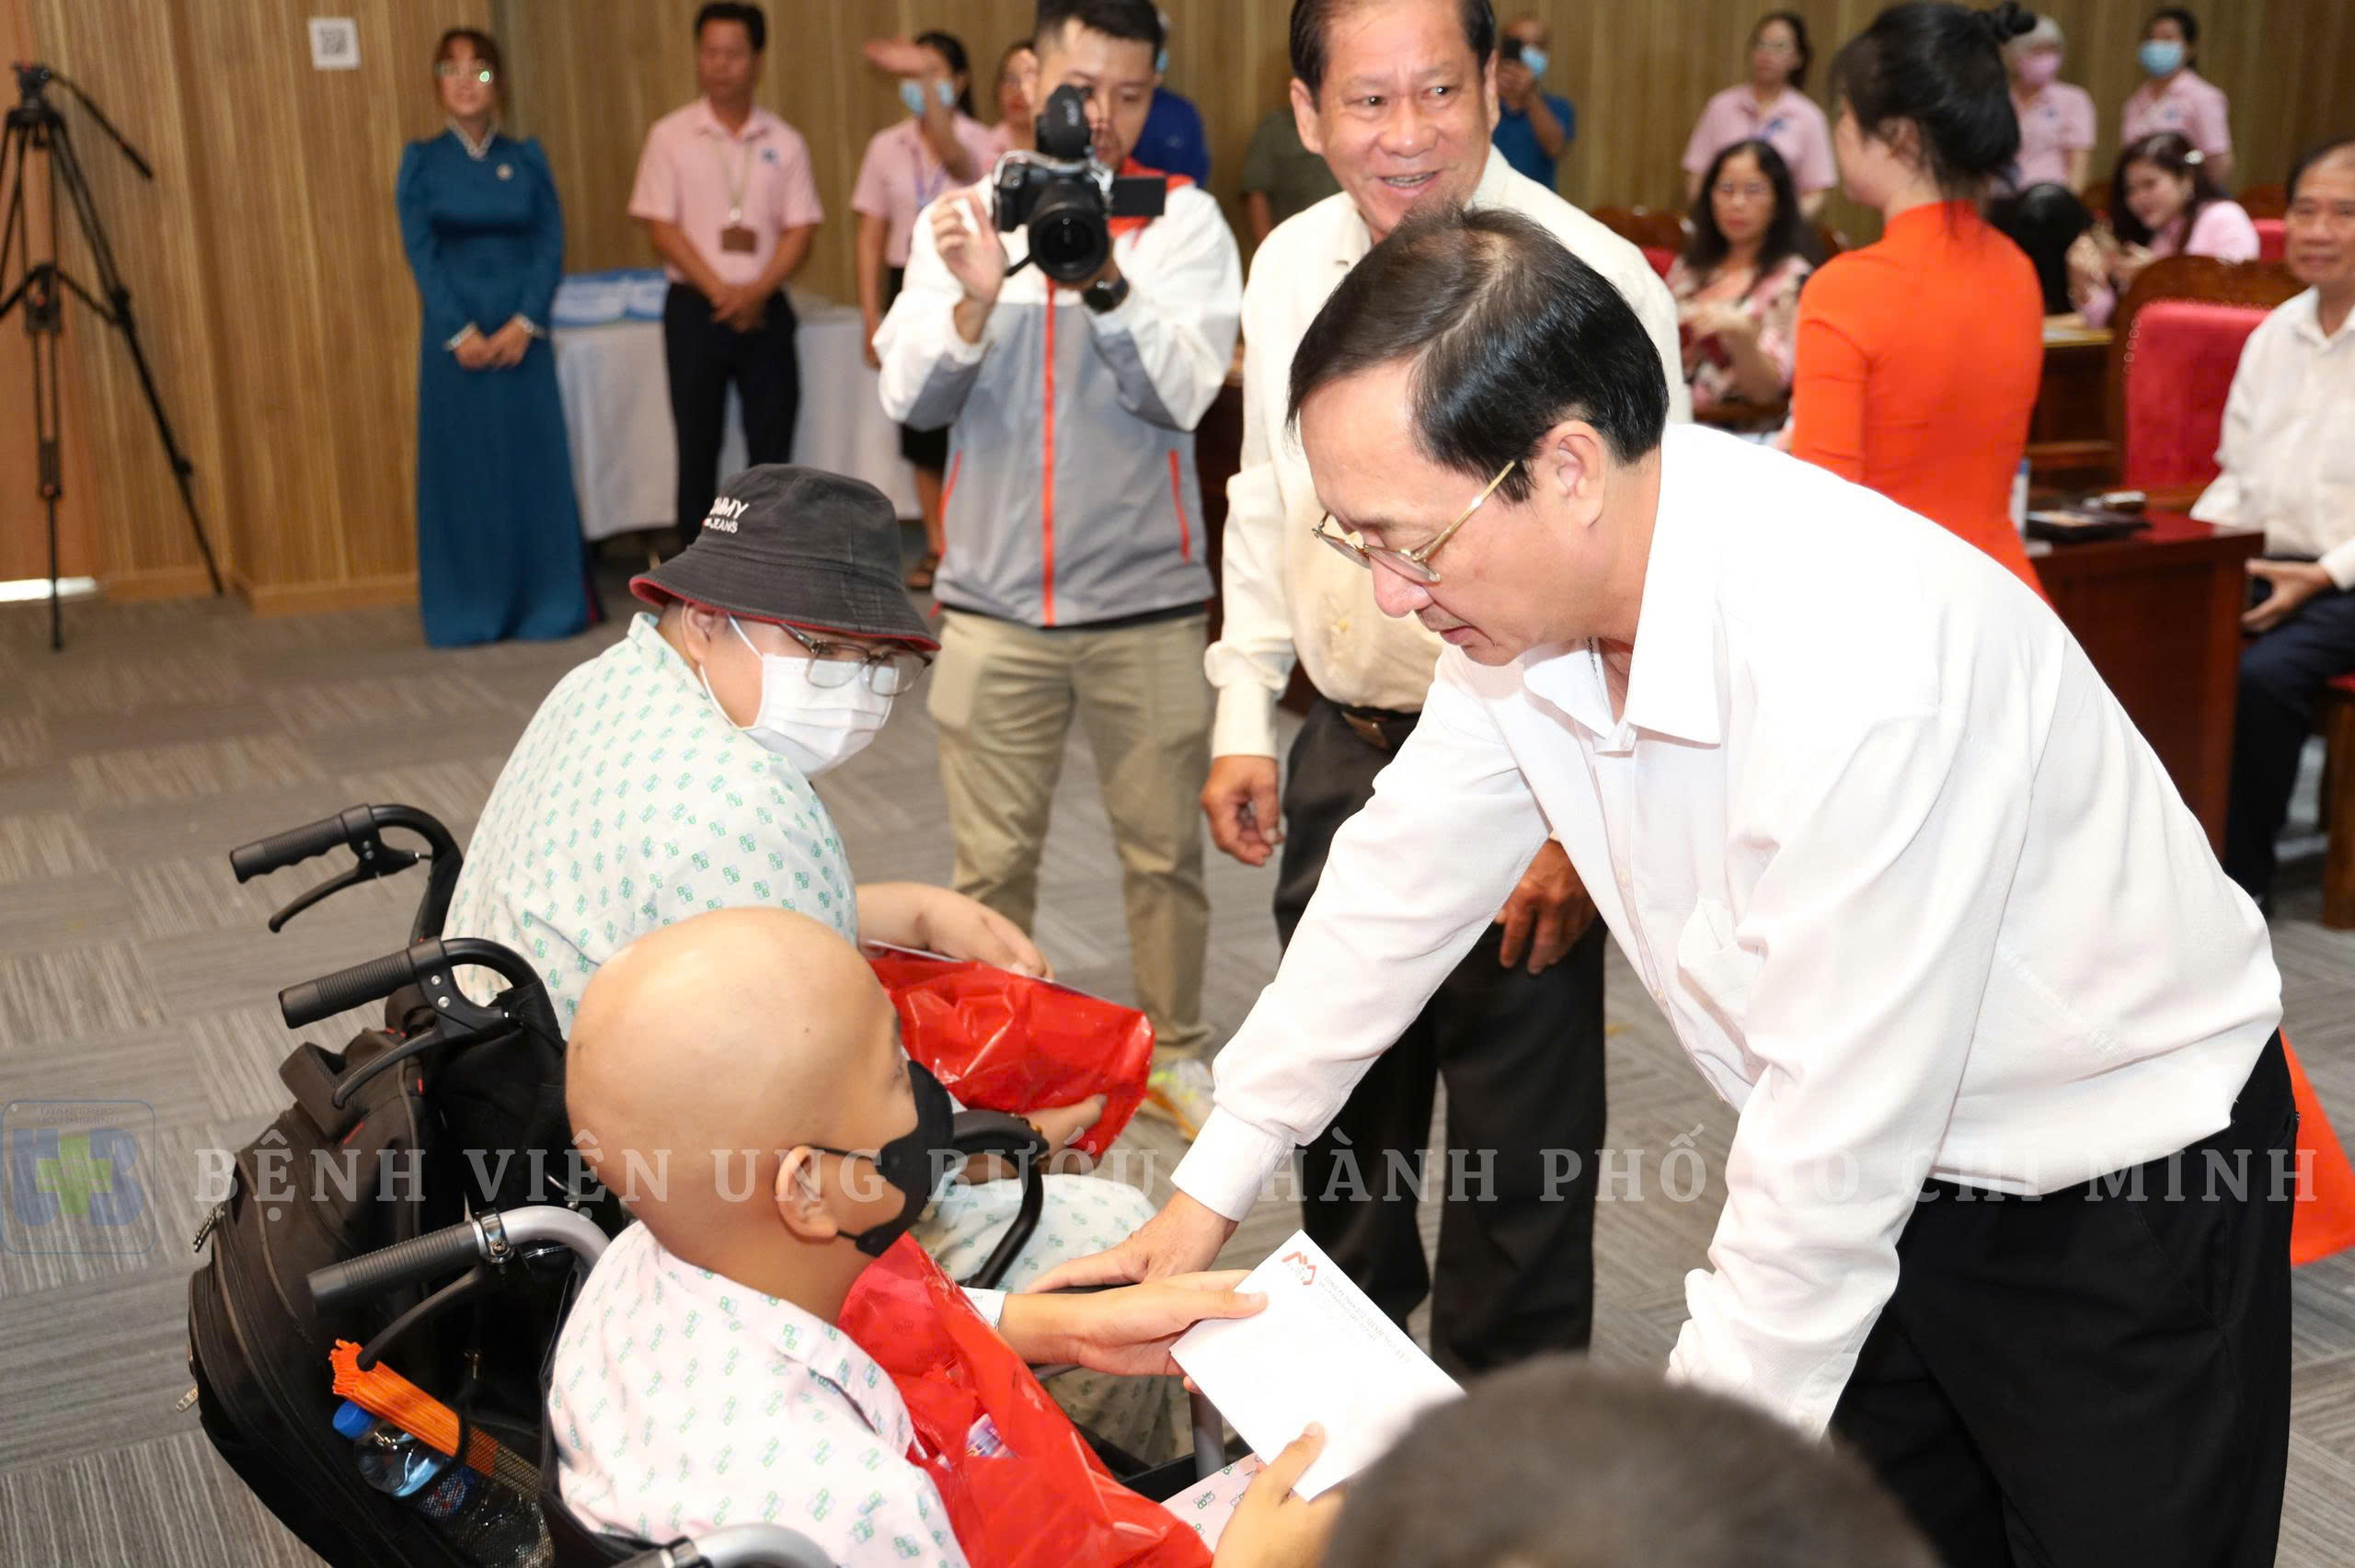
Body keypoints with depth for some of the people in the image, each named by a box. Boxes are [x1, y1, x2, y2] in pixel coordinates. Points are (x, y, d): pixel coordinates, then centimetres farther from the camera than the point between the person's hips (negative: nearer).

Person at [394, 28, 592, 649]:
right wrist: (461, 333, -12)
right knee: (462, 467, 2)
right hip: (453, 334, -1)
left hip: (522, 331, 1)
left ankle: (546, 604, 12)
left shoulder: (527, 158, 7)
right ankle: (469, 613, 10)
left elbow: (551, 245, 1)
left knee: (534, 464, 2)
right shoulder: (421, 161, 3)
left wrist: (524, 323, -11)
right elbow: (420, 255, -3)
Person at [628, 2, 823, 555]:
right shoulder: (670, 136, 0)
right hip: (695, 308, -1)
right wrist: (720, 292, -14)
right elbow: (661, 227, -5)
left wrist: (757, 291, -15)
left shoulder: (784, 142, 5)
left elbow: (800, 230, 0)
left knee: (773, 442, 3)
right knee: (698, 443, 3)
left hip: (765, 309, 2)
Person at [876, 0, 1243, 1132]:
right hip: (994, 601, 1)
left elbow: (1183, 393, -13)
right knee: (992, 863, 8)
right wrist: (975, 298, -22)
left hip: (1147, 602, -1)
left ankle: (1176, 1051, 28)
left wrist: (1105, 282, -28)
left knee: (1164, 851, 10)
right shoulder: (959, 219, 5)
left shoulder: (1182, 221, -1)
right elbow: (912, 399, -4)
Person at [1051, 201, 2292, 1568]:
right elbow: (1404, 885, 0)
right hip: (1883, 1163, 6)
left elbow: (1832, 1150, -30)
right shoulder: (1529, 583, -13)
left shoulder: (1857, 671, -37)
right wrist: (1210, 1193, 5)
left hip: (2126, 1194, -6)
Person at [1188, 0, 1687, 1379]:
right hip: (1343, 751, 7)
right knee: (1343, 1101, 22)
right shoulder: (1291, 266, 3)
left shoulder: (1592, 282, -17)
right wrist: (1245, 720, 13)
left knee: (1521, 1146, 6)